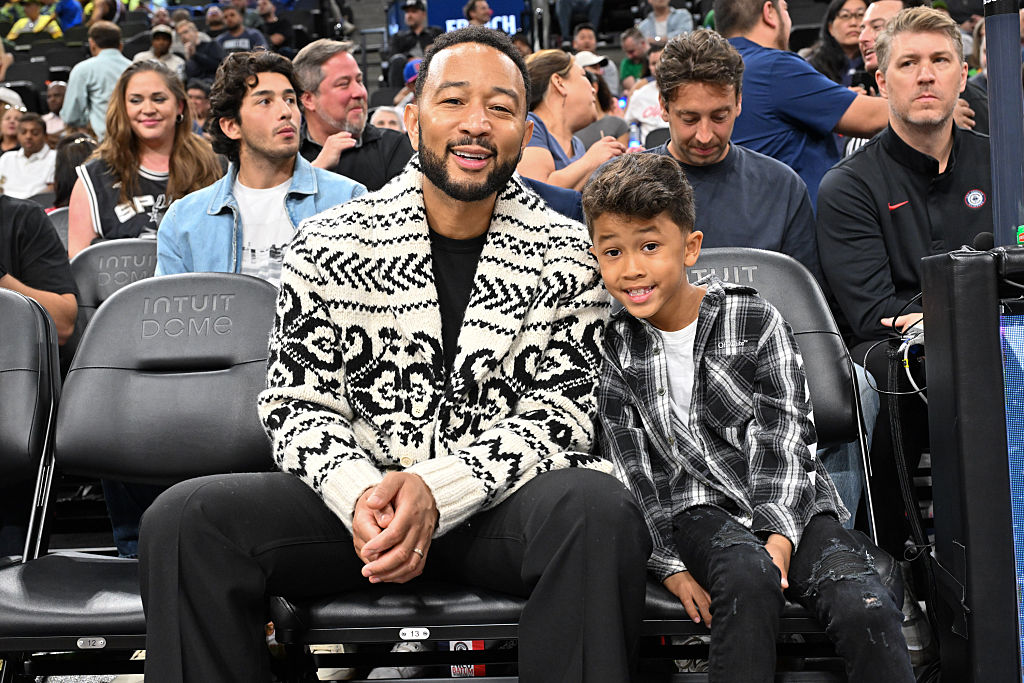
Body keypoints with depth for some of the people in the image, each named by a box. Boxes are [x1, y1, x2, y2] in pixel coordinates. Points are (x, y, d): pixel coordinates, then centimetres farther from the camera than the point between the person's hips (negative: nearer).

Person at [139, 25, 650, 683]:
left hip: (501, 500, -1)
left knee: (599, 509, -35)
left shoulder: (569, 255, 1)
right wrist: (360, 492, -20)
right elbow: (298, 403, 2)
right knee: (184, 519, -22)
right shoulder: (329, 243, 4)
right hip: (359, 497, 1)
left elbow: (559, 418, -4)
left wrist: (438, 490, -22)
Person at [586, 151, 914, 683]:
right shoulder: (614, 346, 3)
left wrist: (778, 537, -18)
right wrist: (669, 564, -9)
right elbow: (630, 465, 2)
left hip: (789, 504, 0)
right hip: (699, 508, 0)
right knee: (748, 576, -36)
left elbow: (784, 438, -5)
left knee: (866, 609, -28)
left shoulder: (756, 321, 0)